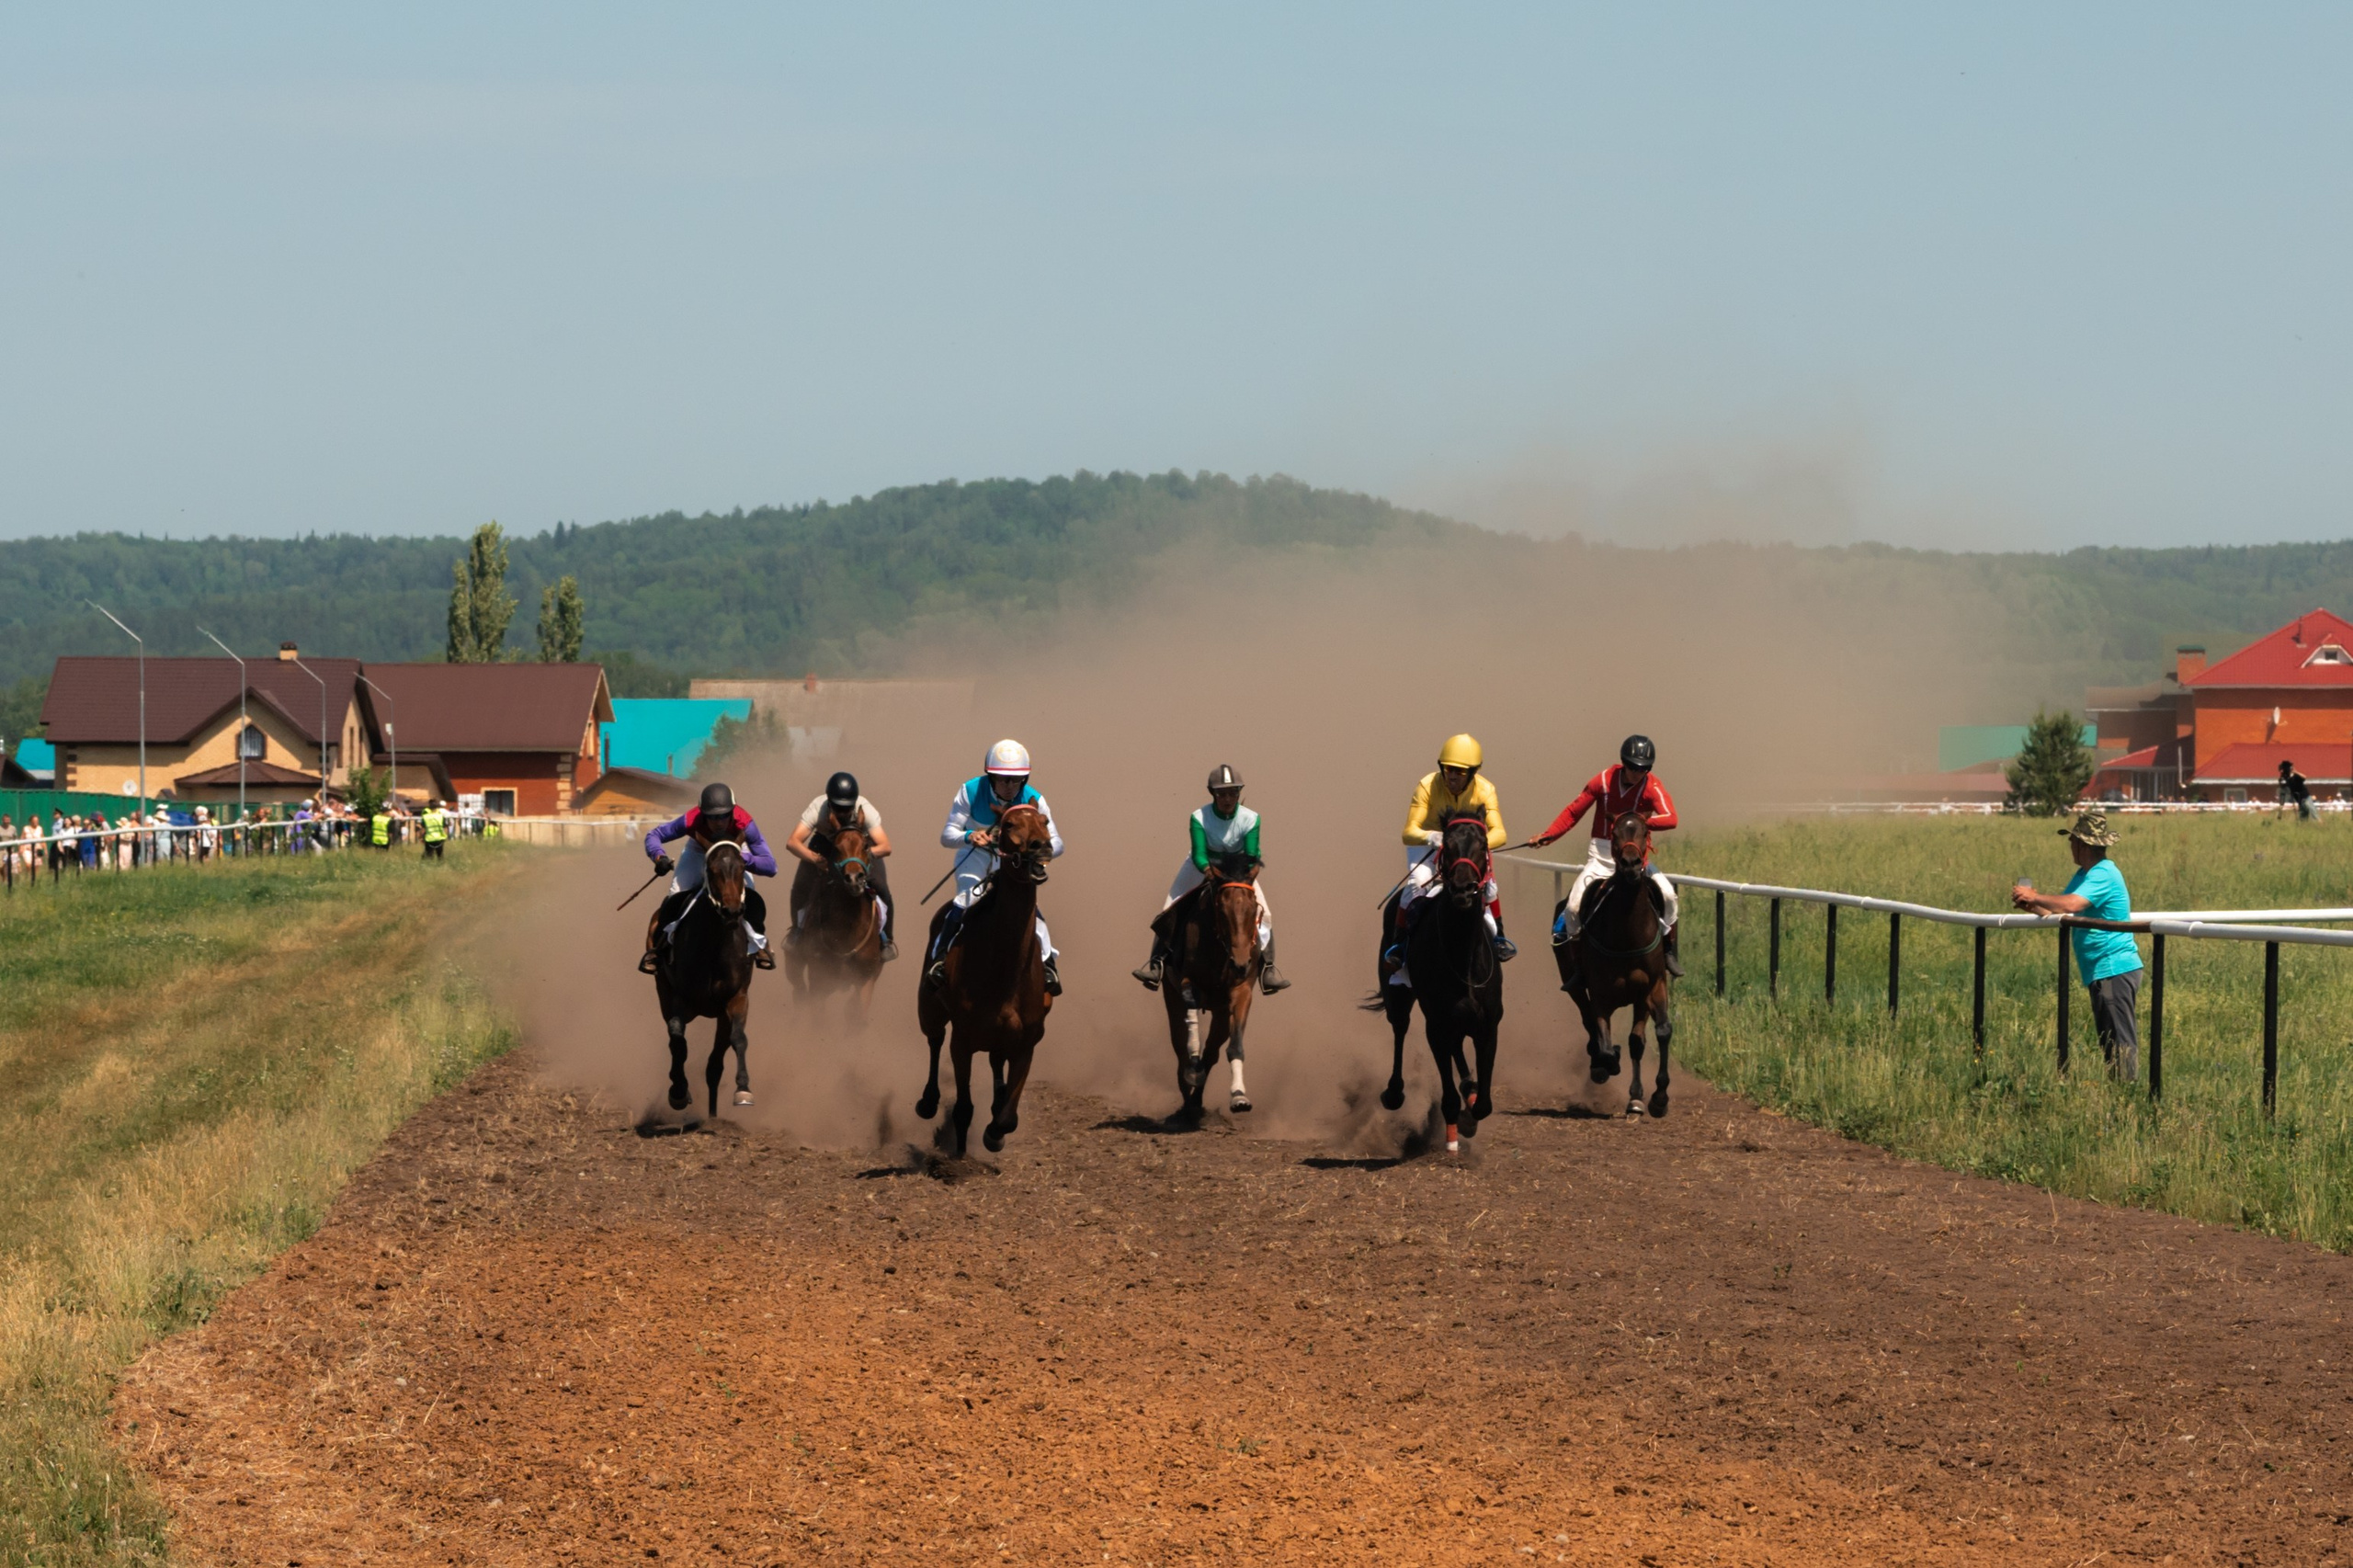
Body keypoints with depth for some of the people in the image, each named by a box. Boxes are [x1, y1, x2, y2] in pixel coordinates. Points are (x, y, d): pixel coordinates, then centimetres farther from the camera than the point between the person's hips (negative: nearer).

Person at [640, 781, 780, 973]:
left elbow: (770, 867, -40)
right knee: (674, 901, -17)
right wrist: (659, 857, -46)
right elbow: (654, 836, -26)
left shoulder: (744, 824, -40)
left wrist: (741, 859, -55)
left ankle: (759, 943, 9)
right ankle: (654, 948, 3)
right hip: (698, 851, 0)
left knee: (752, 900, -19)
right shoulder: (691, 821, -39)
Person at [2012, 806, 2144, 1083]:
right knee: (2109, 1043, 10)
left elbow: (2071, 905, -30)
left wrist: (2035, 897, -17)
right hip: (2102, 973, 10)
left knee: (2121, 1041, -11)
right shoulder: (2084, 874, 17)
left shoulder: (2103, 875, -15)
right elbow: (2060, 914, 18)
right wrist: (2034, 907, 0)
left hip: (2115, 969, -10)